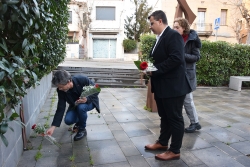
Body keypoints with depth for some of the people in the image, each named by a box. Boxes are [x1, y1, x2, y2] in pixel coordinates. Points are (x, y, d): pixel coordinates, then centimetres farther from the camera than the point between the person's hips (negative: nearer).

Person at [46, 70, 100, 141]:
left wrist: (87, 99, -38)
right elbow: (60, 109, -17)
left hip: (90, 101, -3)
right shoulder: (61, 91, -21)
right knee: (68, 120, -19)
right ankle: (80, 120, 16)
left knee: (81, 107, -36)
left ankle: (82, 129, -11)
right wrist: (53, 126, -23)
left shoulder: (83, 80, -32)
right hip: (75, 105, 4)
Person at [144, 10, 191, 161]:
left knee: (175, 118, 4)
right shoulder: (161, 38, 16)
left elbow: (176, 58, -25)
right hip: (162, 86, 10)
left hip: (173, 86, -10)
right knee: (164, 117, 20)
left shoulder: (173, 35, -14)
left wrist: (155, 70, -21)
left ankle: (175, 151, 18)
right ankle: (162, 142, 37)